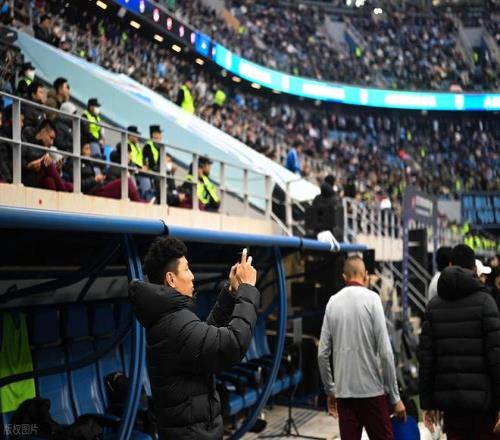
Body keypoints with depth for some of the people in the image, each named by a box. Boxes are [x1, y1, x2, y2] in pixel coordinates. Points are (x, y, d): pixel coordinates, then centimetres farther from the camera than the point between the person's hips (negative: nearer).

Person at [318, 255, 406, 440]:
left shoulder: (333, 302, 5)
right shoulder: (371, 298, -6)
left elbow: (323, 353, 4)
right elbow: (385, 352, -11)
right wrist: (395, 397, -6)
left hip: (343, 391, 4)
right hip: (372, 390, -3)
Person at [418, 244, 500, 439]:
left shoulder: (434, 305, 7)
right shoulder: (484, 301, -4)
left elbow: (425, 356, 4)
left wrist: (427, 403, 8)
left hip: (449, 399, 4)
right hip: (482, 398, -4)